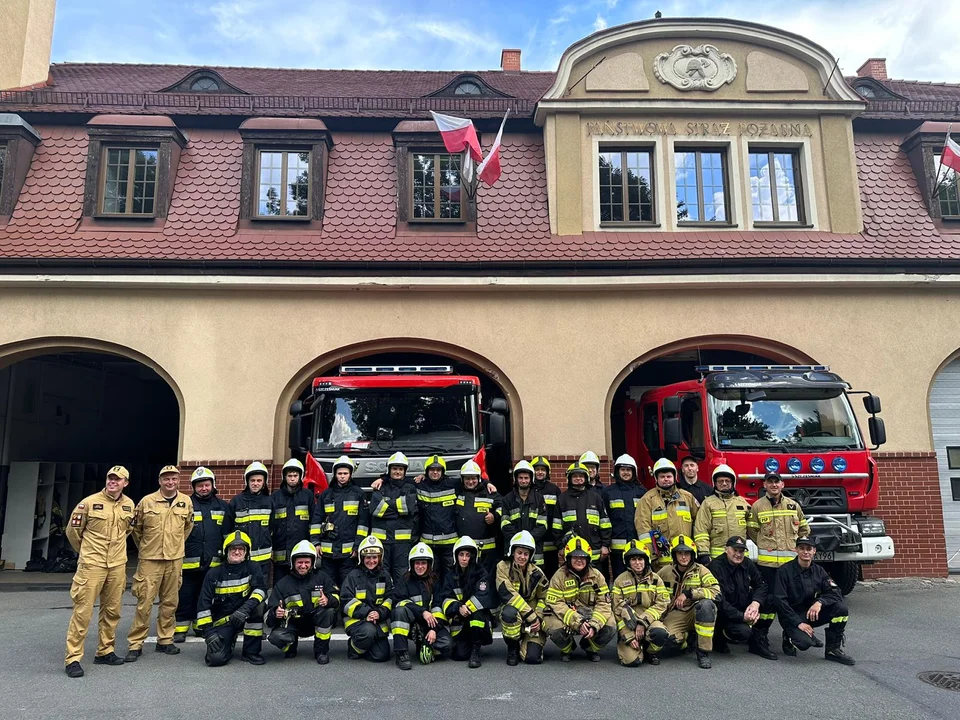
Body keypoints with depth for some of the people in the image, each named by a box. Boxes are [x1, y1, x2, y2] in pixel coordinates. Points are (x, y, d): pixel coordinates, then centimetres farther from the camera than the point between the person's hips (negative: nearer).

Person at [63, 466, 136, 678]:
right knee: (83, 610, -4)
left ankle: (104, 651, 26)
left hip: (117, 566, 5)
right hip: (92, 565, -5)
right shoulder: (90, 502, -8)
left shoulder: (128, 505, 5)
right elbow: (73, 531, 3)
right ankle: (72, 658, 4)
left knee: (112, 611, 12)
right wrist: (86, 552, 13)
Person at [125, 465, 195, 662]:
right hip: (150, 560, -3)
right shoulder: (147, 501, -5)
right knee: (144, 602, -3)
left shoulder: (186, 502, 2)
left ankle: (165, 640, 22)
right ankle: (135, 644, 8)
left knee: (170, 602, 10)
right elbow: (136, 528, 8)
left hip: (175, 559, 3)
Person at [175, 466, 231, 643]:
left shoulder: (222, 507, 9)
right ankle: (180, 629, 11)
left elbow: (228, 534, 14)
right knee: (185, 597, 2)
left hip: (212, 562, 3)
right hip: (189, 562, -3)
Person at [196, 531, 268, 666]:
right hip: (222, 621, 0)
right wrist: (208, 632, -14)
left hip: (245, 617, 0)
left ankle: (250, 651, -13)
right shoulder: (214, 574, -1)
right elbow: (203, 604, -3)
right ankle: (228, 642, 16)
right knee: (216, 658, -24)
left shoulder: (252, 568, -2)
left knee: (258, 606, -33)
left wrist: (246, 608, -37)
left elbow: (261, 589, -19)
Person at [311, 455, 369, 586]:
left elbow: (363, 521, -1)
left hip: (349, 551, -3)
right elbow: (316, 520, 11)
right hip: (328, 550, 3)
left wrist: (358, 546, -6)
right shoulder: (326, 494, 12)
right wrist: (315, 542, 2)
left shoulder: (358, 494, 3)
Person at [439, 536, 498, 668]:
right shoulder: (451, 577, 7)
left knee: (476, 611, -34)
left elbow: (484, 597, -19)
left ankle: (476, 651, -18)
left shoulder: (482, 575, -3)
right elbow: (445, 600, -6)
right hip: (459, 624, 3)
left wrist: (466, 608, -28)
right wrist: (458, 608, -26)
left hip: (481, 622, -2)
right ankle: (467, 643, 19)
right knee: (459, 654, -18)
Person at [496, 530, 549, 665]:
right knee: (509, 612, -38)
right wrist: (531, 616, -22)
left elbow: (543, 598, 9)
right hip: (513, 614, -1)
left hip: (533, 620, 2)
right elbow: (507, 594, -20)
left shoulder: (536, 573, -1)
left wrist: (538, 618, -9)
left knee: (532, 657, -18)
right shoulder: (503, 567, -10)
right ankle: (512, 648, -9)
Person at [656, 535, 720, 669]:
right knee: (669, 637, -32)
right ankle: (689, 637, 8)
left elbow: (716, 592, -18)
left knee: (706, 604, -35)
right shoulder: (665, 572, 4)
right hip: (675, 616, 1)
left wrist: (688, 593, -23)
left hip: (696, 613, -1)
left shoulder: (701, 570, -3)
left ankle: (703, 652, -20)